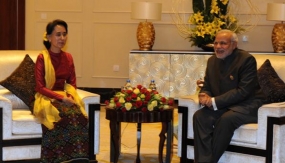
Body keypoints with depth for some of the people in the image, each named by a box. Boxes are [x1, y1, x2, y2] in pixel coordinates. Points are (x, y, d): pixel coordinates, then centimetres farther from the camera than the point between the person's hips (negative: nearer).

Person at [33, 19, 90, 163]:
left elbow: (72, 83, 11)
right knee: (68, 115, -35)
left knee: (79, 114, -30)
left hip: (65, 97, 4)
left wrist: (69, 96, -11)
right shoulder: (42, 58, -8)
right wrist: (61, 98, -20)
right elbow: (40, 87, -11)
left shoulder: (68, 57, 8)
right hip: (46, 98, -4)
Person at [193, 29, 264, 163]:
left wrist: (214, 101, -26)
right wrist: (205, 97, -15)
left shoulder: (247, 59, -14)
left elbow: (244, 91, -22)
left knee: (226, 119, -35)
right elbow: (207, 86, 12)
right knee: (199, 116, -22)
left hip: (247, 106, -6)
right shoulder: (212, 61, 8)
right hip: (222, 107, 6)